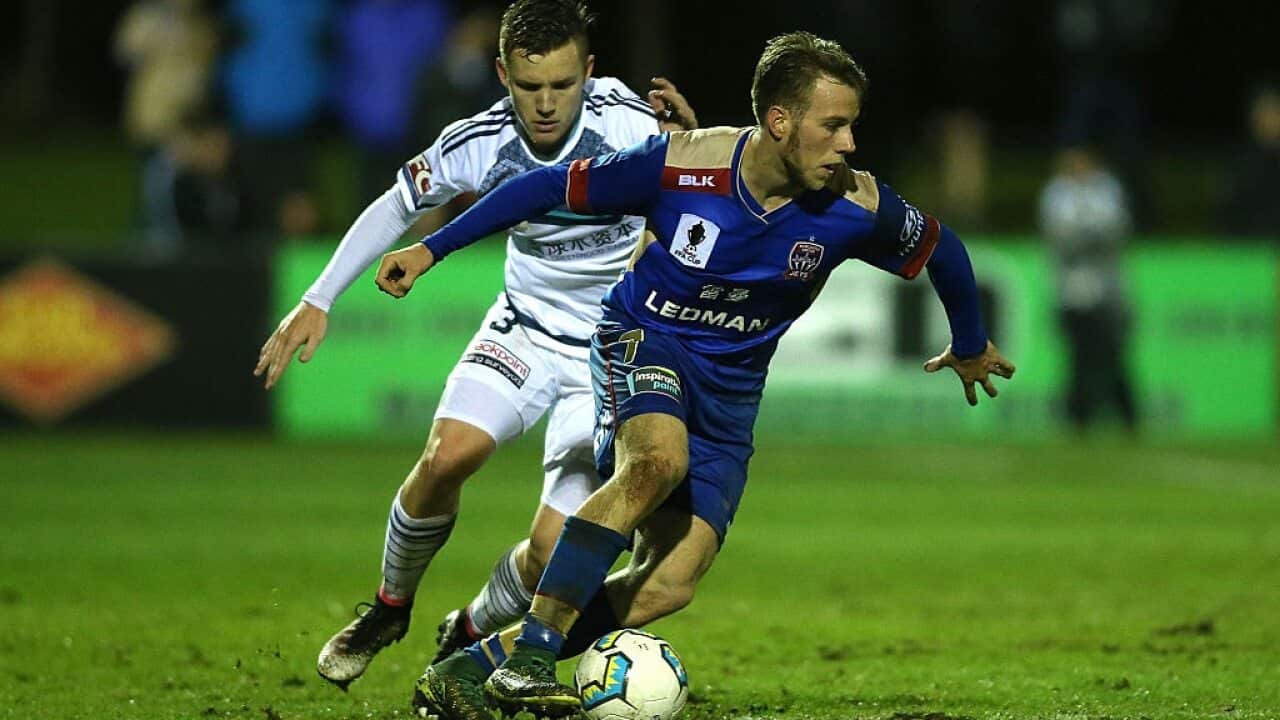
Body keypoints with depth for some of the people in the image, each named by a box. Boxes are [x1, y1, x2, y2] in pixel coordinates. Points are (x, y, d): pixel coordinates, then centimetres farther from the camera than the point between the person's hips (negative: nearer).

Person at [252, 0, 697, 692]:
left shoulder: (628, 122, -22)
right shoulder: (478, 143, -14)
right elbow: (395, 208, 4)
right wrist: (317, 300, 2)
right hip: (524, 333, 2)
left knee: (553, 548, -13)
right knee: (447, 455, -26)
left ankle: (466, 638, 20)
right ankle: (391, 606, 3)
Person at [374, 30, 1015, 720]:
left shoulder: (857, 208, -14)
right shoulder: (679, 164, -20)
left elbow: (940, 249, 7)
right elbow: (553, 186, -9)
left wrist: (970, 347, 24)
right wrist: (431, 248, -6)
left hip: (731, 386, 4)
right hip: (643, 340, -4)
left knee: (672, 583, -13)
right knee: (660, 459, -37)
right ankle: (530, 653, -33)